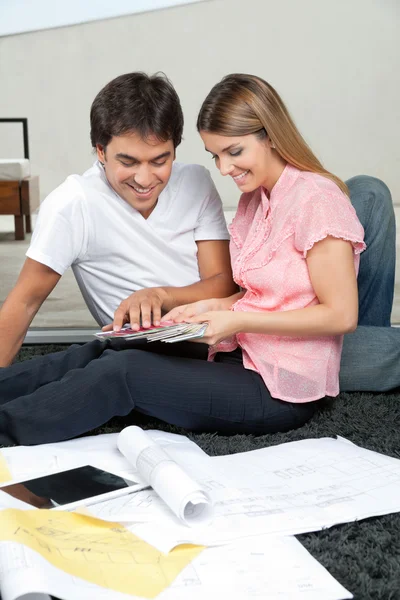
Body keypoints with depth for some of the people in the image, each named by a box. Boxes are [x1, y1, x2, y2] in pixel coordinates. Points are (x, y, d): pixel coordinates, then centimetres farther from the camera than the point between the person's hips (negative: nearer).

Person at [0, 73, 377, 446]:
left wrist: (237, 321, -19)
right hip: (244, 359, 8)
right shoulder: (253, 199, 12)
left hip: (285, 389, -8)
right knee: (105, 352, -5)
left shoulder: (316, 199, -15)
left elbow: (341, 315, -17)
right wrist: (214, 307, -4)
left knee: (124, 370, -18)